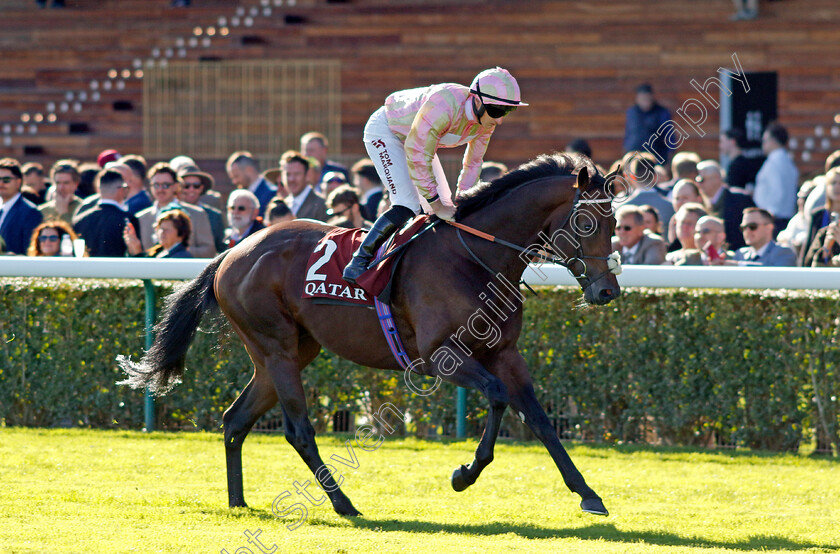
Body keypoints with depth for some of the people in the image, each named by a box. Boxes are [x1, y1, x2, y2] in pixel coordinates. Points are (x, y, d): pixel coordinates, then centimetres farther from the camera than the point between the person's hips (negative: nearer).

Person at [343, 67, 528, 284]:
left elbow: (473, 163, 3)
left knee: (444, 205, 4)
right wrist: (435, 202, -29)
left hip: (417, 140, 9)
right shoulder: (444, 107, -40)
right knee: (407, 205, -22)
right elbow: (418, 156, -34)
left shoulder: (486, 120, -14)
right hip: (384, 132, -9)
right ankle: (357, 264, -17)